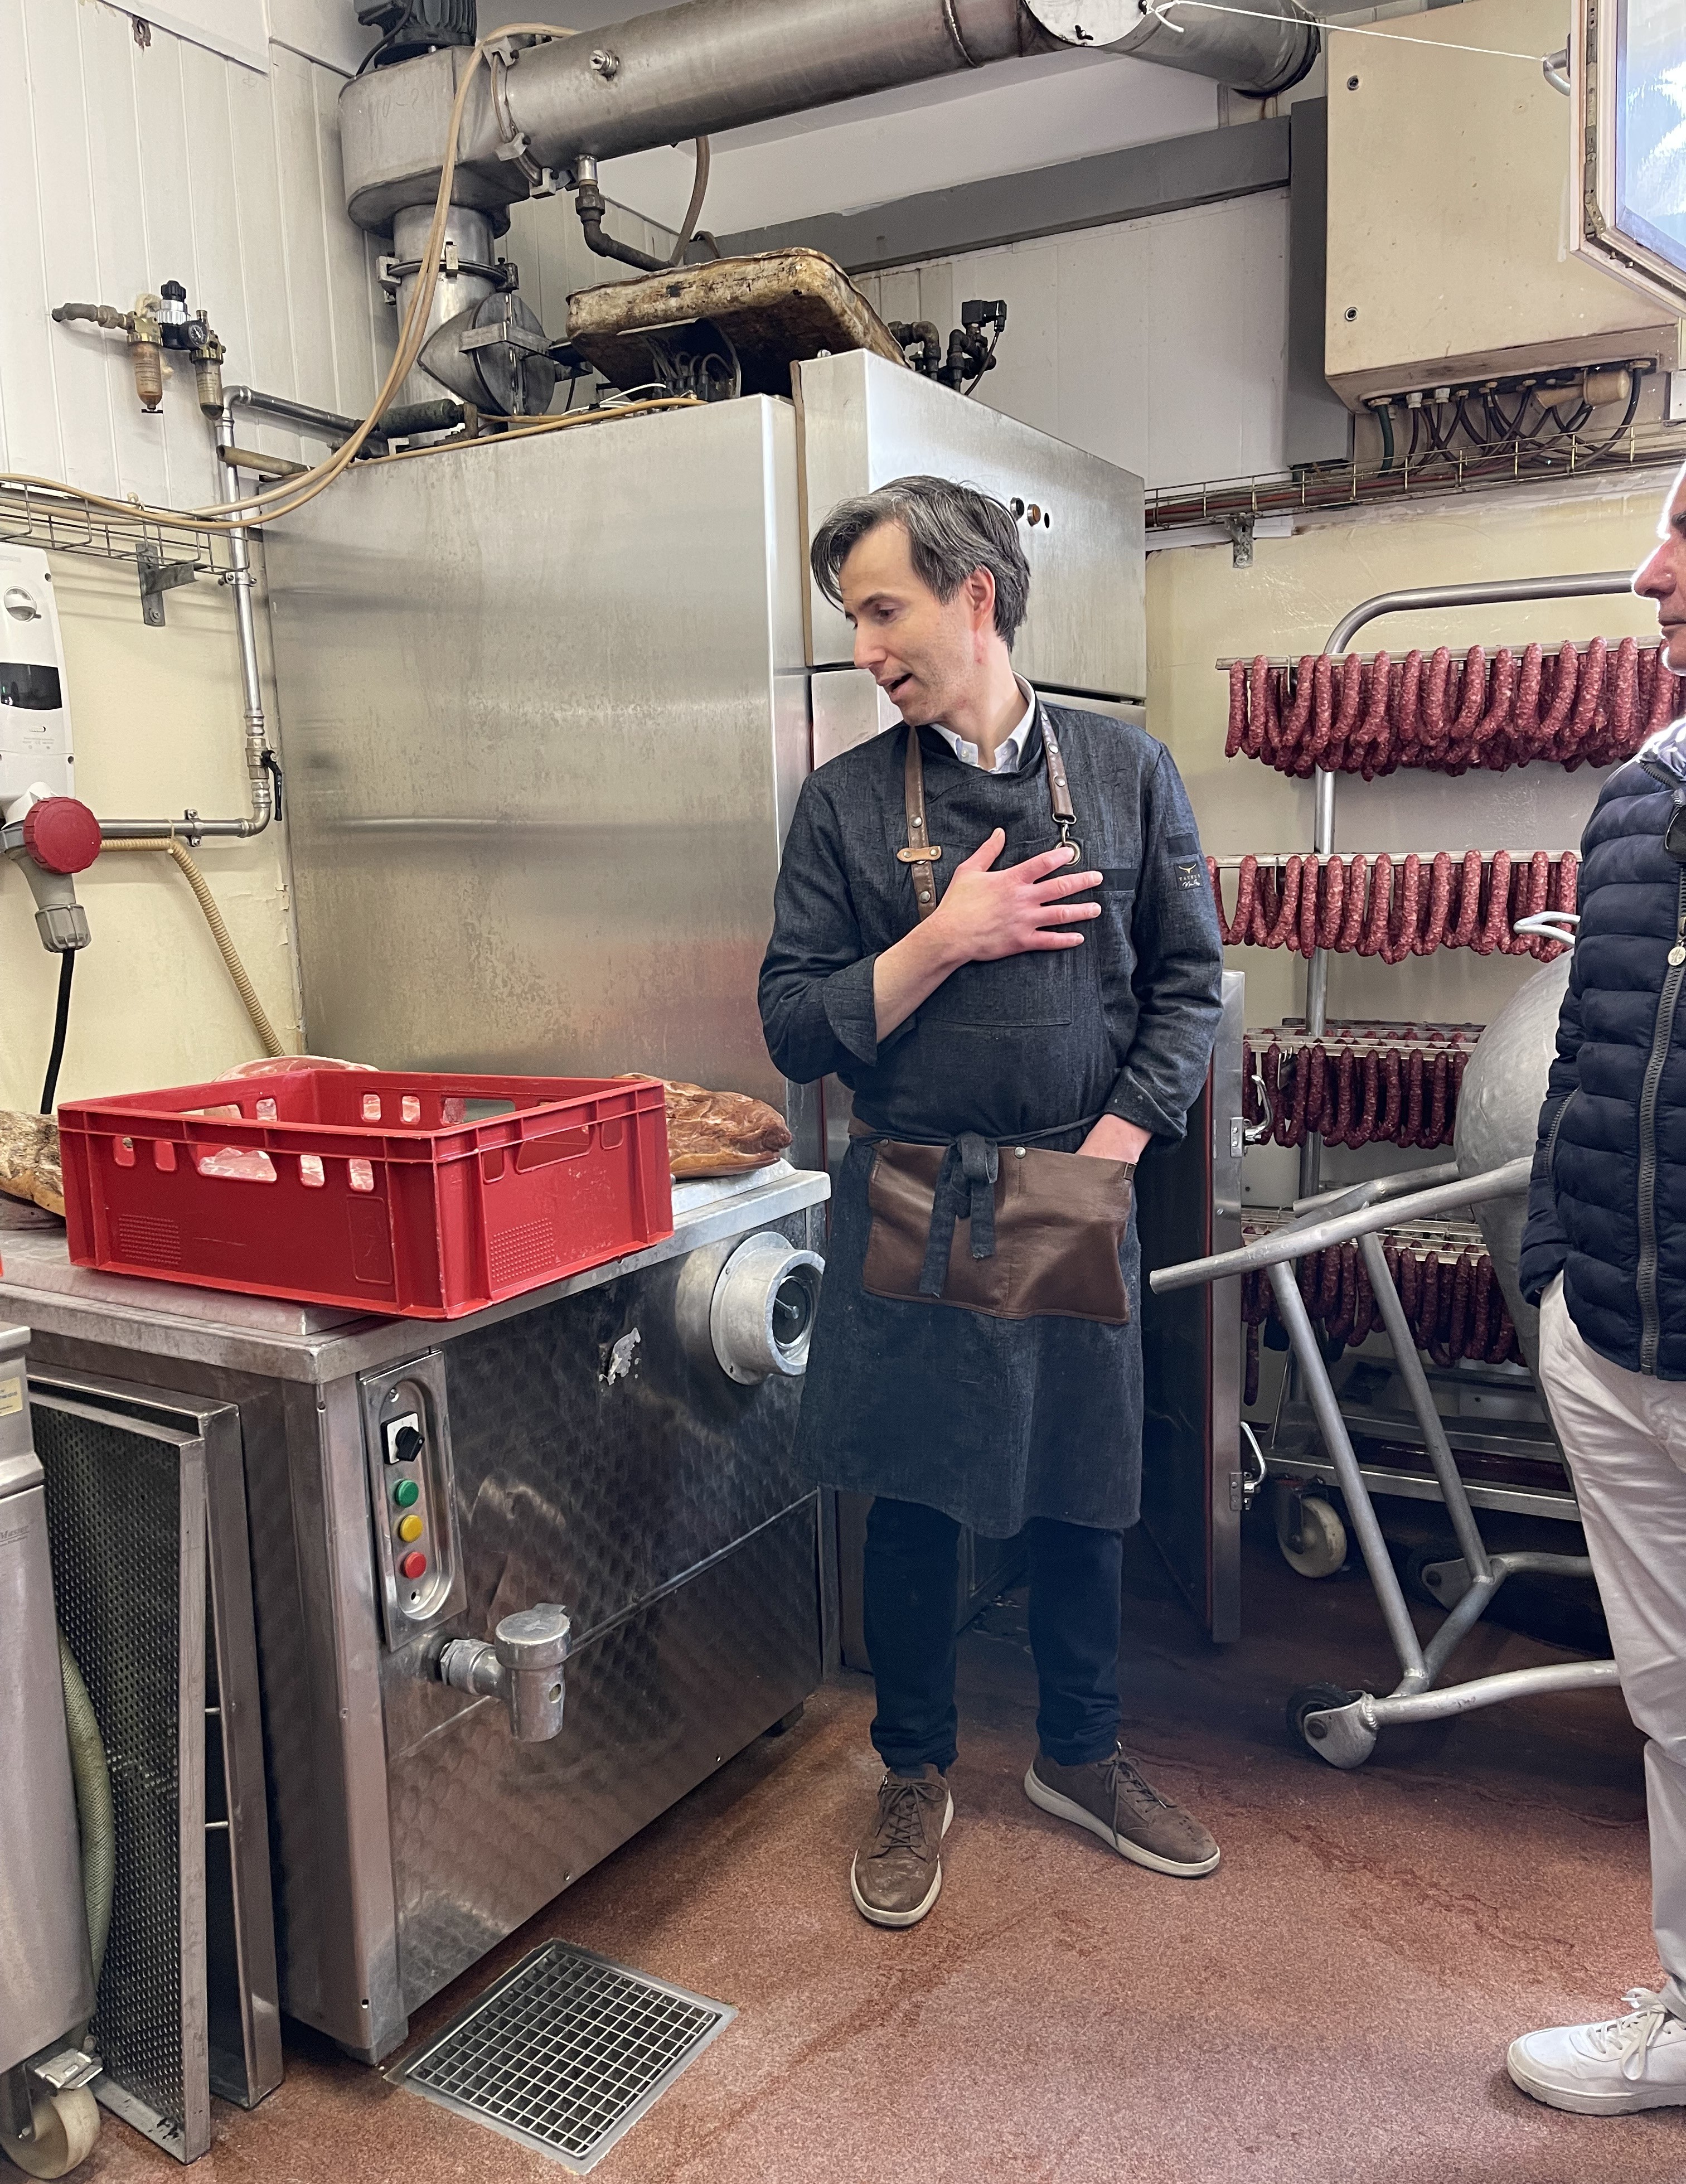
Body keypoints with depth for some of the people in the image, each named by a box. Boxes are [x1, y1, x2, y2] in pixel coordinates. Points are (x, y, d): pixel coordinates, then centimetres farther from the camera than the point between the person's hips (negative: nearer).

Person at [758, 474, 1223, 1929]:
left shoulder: (1127, 771, 2)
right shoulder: (846, 800, 0)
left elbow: (1189, 982, 3)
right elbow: (797, 1027, -3)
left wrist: (1108, 1148, -6)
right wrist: (943, 940, -15)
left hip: (1078, 1198, 1)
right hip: (908, 1207, 0)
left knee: (1082, 1495, 14)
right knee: (914, 1505, 10)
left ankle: (1081, 1756, 38)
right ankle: (916, 1781, 32)